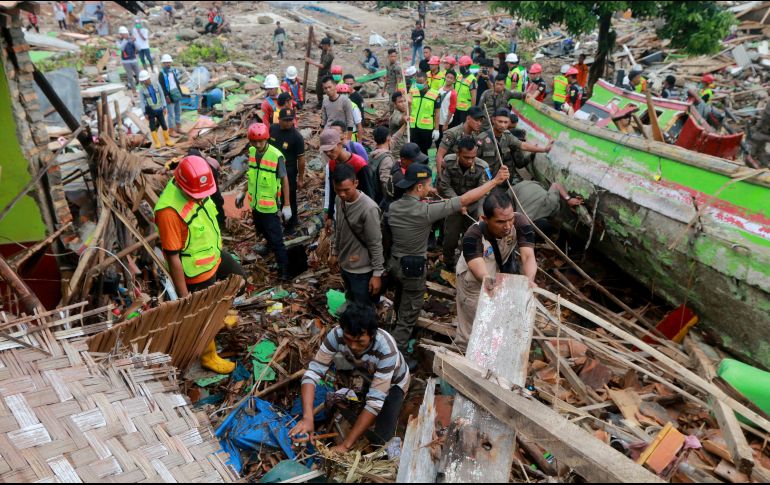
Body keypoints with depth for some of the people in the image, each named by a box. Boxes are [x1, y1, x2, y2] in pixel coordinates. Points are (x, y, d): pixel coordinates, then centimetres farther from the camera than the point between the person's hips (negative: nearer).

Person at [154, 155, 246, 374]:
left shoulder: (195, 188, -12)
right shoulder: (169, 210, -37)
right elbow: (173, 256, -29)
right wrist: (183, 295, -21)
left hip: (215, 254, 8)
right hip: (197, 271, -8)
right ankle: (209, 357, 39)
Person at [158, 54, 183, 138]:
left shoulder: (174, 70, 10)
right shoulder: (162, 74, -10)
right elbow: (162, 87, -15)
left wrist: (180, 93, 15)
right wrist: (167, 96, -20)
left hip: (177, 95, 7)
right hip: (170, 96, -7)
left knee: (178, 112, 15)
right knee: (171, 114, -3)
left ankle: (178, 128, 27)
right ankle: (171, 131, 6)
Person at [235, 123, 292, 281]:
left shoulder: (277, 156, -20)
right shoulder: (252, 152, -2)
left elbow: (284, 180, -13)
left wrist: (287, 205, -13)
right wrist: (243, 193, 18)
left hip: (269, 206, -6)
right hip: (255, 203, 6)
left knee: (276, 238, -1)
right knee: (262, 230, 26)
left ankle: (284, 270, 9)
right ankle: (270, 246, 54)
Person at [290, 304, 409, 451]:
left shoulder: (386, 349, -42)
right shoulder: (336, 334, -33)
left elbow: (375, 401, -40)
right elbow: (313, 371, -33)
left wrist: (345, 445, -41)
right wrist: (307, 417, -49)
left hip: (393, 382, -4)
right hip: (365, 374, 4)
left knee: (380, 439, -18)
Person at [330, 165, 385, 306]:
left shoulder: (368, 208, -28)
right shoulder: (340, 200, -4)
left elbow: (375, 244, -21)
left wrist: (377, 273, -17)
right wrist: (335, 253, 18)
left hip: (362, 271, -7)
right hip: (344, 265, 7)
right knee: (351, 302, 25)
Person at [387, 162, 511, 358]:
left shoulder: (393, 207, -8)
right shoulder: (425, 211, -28)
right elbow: (465, 200, -27)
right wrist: (495, 181, -22)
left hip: (395, 261, 7)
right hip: (413, 268, -7)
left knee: (401, 303, 29)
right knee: (409, 312, 7)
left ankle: (401, 333, 53)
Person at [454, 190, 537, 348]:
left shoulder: (520, 223, -29)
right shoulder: (473, 236, -37)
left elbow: (528, 256, -37)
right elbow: (481, 273, -48)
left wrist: (529, 280, -58)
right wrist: (489, 281, -72)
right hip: (474, 282, -4)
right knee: (472, 332, 8)